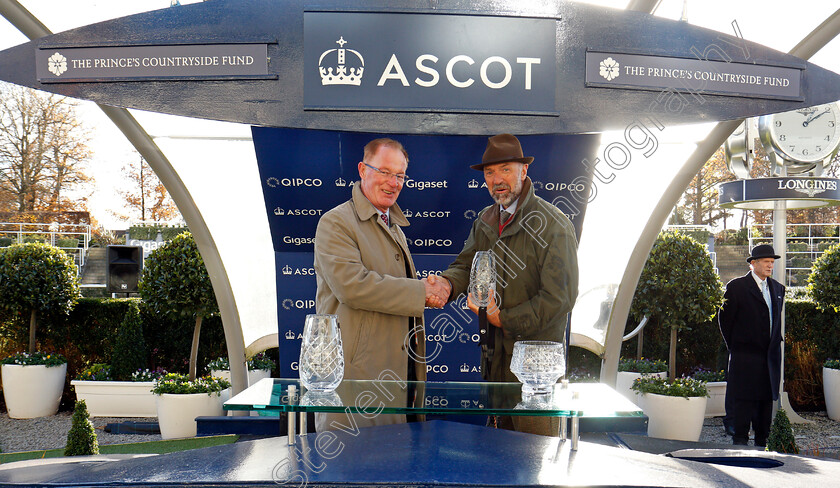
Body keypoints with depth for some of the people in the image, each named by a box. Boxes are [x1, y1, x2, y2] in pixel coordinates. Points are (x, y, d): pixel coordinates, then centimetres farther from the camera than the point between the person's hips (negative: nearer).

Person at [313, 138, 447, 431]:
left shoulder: (395, 228, 23)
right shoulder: (335, 223, -6)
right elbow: (352, 285, -20)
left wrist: (432, 293, 13)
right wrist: (420, 292, -15)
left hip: (401, 368, 8)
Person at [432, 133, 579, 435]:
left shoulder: (553, 224, -12)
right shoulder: (485, 221, 12)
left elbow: (560, 297, -15)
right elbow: (466, 265, 8)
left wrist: (505, 319, -14)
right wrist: (448, 283, -16)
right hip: (495, 353, 7)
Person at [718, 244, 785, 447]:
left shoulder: (778, 288, 14)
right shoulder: (736, 287, -5)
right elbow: (724, 318, -1)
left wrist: (775, 344, 14)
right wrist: (733, 346, 0)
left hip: (771, 357, 6)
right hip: (745, 356, -6)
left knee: (767, 400, 8)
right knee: (744, 402, -4)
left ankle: (762, 445, 16)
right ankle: (740, 443, 2)